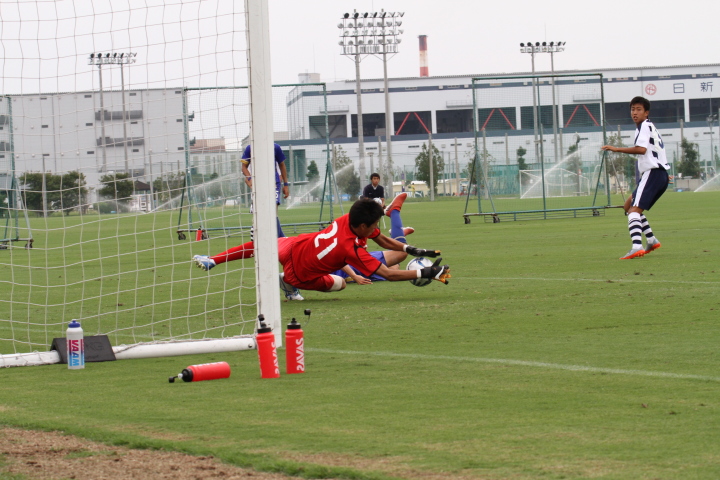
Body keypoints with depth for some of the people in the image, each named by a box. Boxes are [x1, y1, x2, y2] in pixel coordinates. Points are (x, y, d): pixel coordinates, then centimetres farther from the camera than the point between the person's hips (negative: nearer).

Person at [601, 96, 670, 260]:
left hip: (652, 173, -10)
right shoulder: (650, 127, 24)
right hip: (661, 175, 10)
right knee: (628, 205, 20)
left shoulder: (645, 126, -6)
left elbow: (641, 149, -22)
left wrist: (616, 149, -21)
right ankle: (651, 240, 15)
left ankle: (636, 247, -40)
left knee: (634, 210, -22)